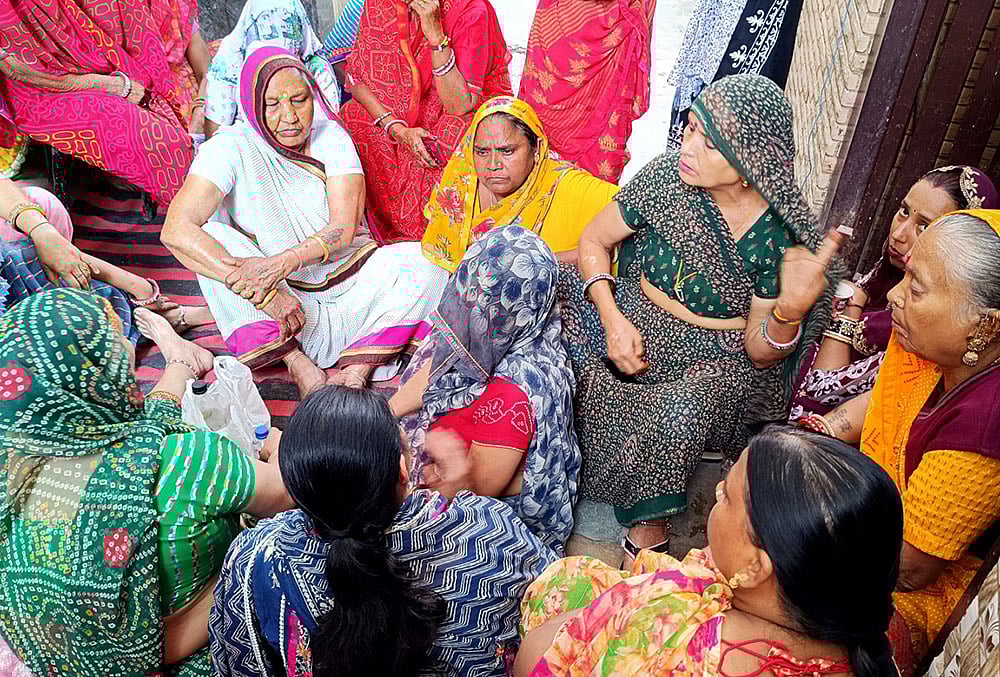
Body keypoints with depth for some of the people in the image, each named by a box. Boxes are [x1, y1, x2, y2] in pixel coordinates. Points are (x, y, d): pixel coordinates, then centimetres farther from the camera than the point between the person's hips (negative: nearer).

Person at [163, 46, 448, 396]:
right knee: (213, 239, -26)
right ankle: (297, 362, -28)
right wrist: (261, 291, -35)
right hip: (282, 303, -1)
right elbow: (176, 230, -25)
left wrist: (283, 261, -34)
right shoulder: (230, 147, -11)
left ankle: (356, 370, -27)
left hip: (350, 291, 2)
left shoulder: (331, 137, -4)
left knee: (425, 260, -21)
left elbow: (344, 229, -15)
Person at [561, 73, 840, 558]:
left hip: (716, 360, -3)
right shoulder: (668, 176, -11)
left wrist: (791, 310, -33)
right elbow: (593, 241, 0)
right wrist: (613, 320, -13)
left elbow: (760, 354, -11)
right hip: (634, 323, 4)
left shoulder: (783, 239, -17)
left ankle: (647, 534, -10)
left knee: (682, 412, -36)